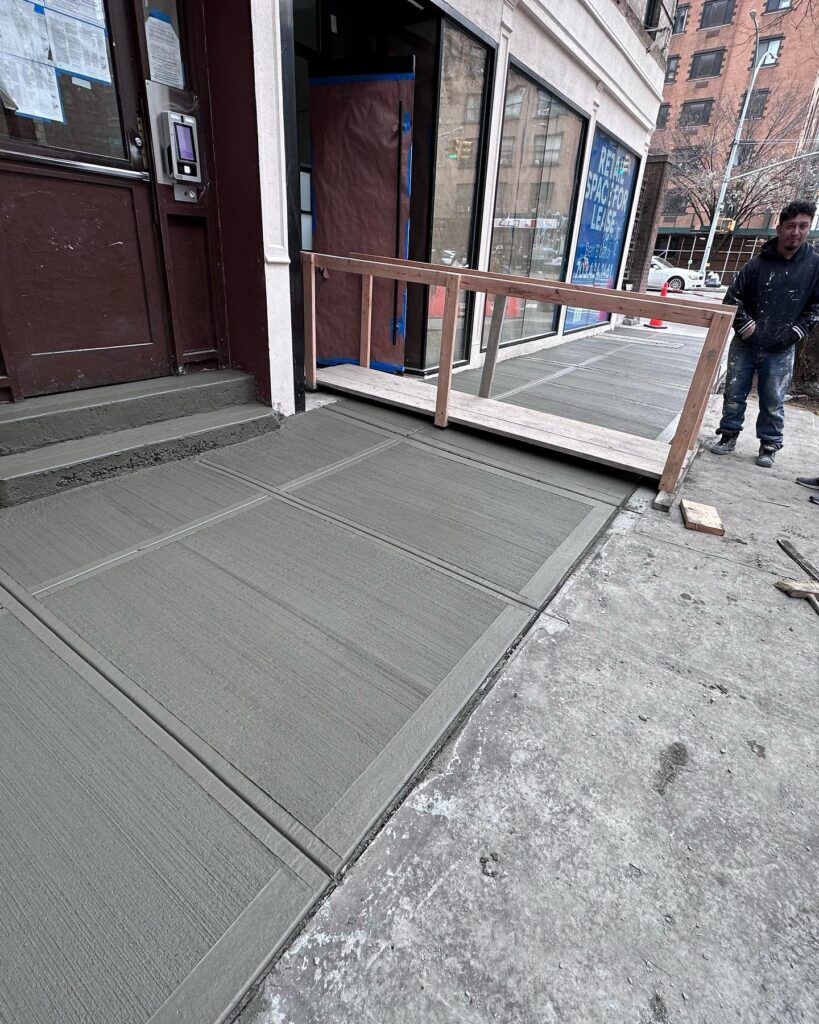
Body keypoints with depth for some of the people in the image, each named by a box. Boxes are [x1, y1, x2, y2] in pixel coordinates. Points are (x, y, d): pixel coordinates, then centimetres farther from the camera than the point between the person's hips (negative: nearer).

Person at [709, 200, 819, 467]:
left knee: (773, 401, 4)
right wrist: (745, 325, -6)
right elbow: (733, 297, 4)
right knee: (734, 394, 6)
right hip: (745, 344, 1)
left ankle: (769, 445, 16)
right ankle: (728, 435, 21)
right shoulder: (758, 263, -1)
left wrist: (796, 331, -6)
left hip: (781, 351, 0)